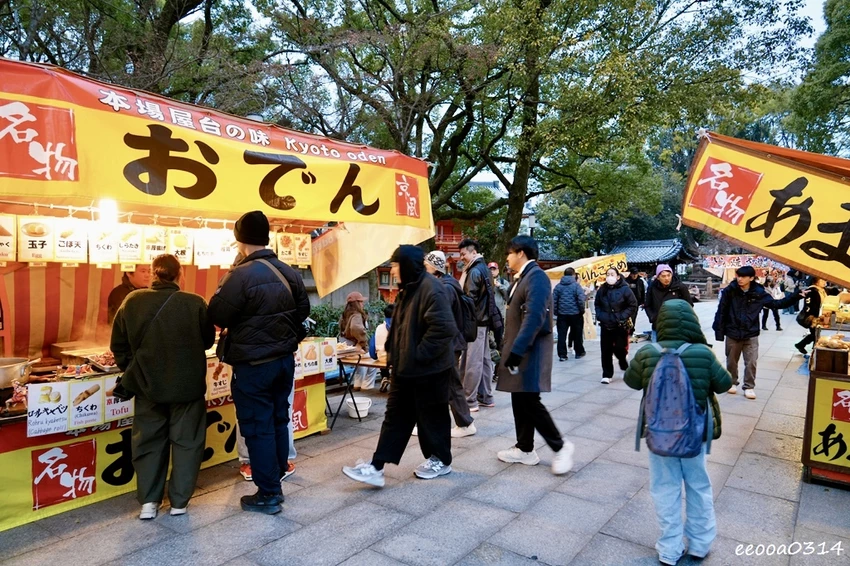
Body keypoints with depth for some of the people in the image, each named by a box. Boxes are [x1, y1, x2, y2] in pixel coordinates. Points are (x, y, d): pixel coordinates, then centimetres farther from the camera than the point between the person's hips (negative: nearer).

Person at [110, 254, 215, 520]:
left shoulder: (132, 301, -7)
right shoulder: (195, 303, -15)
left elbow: (119, 345, 1)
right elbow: (208, 341, 0)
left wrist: (133, 371, 14)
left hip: (147, 384, 2)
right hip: (187, 384, -2)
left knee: (148, 441, 17)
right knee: (186, 441, 12)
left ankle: (148, 502, 19)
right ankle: (179, 501, 18)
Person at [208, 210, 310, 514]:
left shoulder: (240, 275, -20)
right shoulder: (289, 272, 1)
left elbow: (218, 316, -12)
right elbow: (303, 310, 11)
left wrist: (223, 287, 1)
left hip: (253, 365, -7)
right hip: (284, 359, 7)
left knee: (258, 427, 4)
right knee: (278, 421, 17)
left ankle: (268, 495, 13)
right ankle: (276, 482, 31)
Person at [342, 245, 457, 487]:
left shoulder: (431, 288, -20)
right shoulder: (408, 289, 12)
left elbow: (444, 327, -29)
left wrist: (420, 355, -22)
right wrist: (393, 353, 12)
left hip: (428, 368, -9)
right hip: (406, 367, 10)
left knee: (432, 415, 8)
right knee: (396, 416, 10)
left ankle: (441, 460, 29)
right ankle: (376, 467, 14)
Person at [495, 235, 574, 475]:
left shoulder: (536, 276, -15)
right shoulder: (524, 277, 14)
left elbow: (534, 318, -25)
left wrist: (516, 351, -27)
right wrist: (512, 349, 14)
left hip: (530, 351, -9)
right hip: (520, 348, 9)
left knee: (529, 402, -5)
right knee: (520, 401, 13)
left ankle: (560, 446, 9)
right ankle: (525, 449, 23)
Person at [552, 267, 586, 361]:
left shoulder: (558, 286, 3)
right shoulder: (576, 285, -7)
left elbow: (553, 300, 1)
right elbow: (581, 300, -13)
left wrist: (556, 312, 8)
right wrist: (582, 310, 1)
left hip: (562, 314, 2)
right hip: (575, 314, -2)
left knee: (561, 335, 3)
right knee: (577, 334, 13)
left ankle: (562, 354, 1)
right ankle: (579, 352, 24)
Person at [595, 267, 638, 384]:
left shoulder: (624, 289, -8)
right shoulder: (602, 289, 3)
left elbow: (633, 305, -4)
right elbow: (597, 304, 17)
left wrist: (623, 317, -11)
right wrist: (599, 316, 4)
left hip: (620, 326, -3)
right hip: (605, 325, 3)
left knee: (619, 348, -3)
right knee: (606, 351, 3)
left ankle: (623, 361, 31)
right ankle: (607, 374, 12)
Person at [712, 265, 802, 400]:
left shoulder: (758, 293, -5)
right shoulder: (729, 291, -10)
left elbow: (776, 304, 5)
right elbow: (721, 312, -7)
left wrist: (796, 296, -4)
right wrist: (719, 331, -9)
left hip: (751, 335, 1)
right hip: (732, 334, -1)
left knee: (751, 363, 4)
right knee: (731, 361, 13)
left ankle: (749, 387, 19)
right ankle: (732, 383, 32)